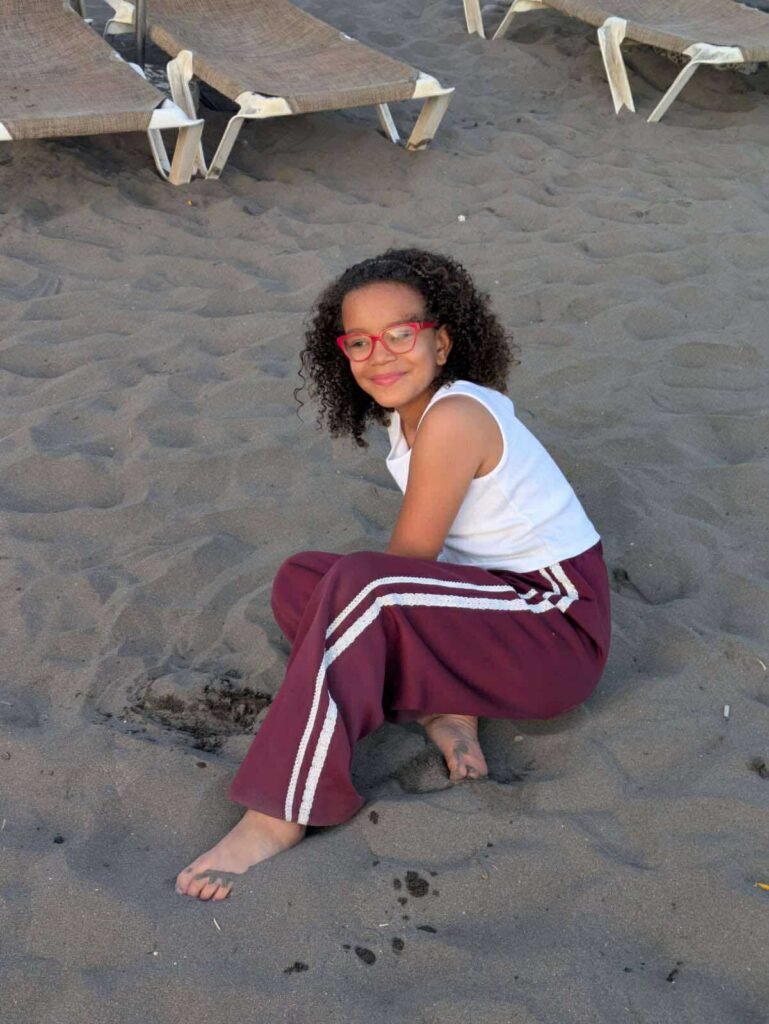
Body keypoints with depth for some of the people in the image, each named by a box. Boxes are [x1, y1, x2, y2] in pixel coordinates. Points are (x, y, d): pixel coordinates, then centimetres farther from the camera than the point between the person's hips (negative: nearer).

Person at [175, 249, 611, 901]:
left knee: (361, 586, -33)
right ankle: (443, 711, -9)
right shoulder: (410, 411, 6)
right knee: (299, 581, 1)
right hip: (492, 599, 10)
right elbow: (418, 562, 14)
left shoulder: (453, 418, -22)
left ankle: (280, 816, -26)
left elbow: (406, 561, -16)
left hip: (559, 625, -10)